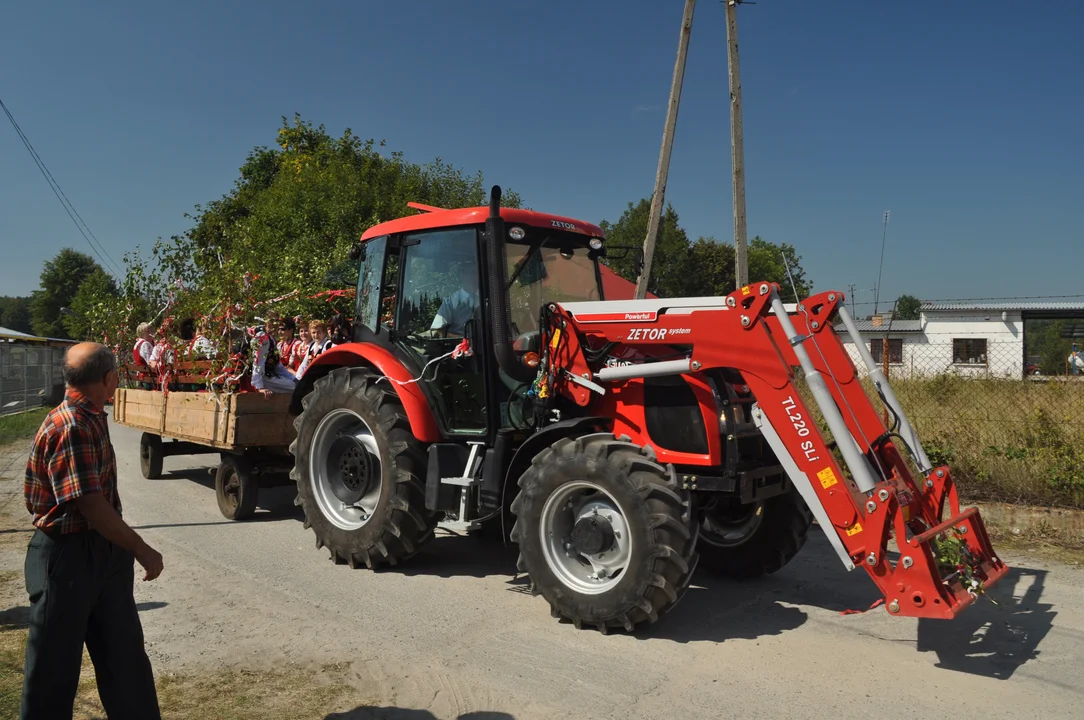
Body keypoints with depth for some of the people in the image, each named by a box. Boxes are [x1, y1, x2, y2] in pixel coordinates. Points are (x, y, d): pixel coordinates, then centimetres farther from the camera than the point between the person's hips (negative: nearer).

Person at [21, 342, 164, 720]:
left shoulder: (91, 418, 7)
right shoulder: (69, 428, -23)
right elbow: (90, 505, -26)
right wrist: (142, 551, -19)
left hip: (102, 550, 9)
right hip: (67, 556, -9)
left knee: (125, 651, 17)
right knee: (55, 662, 8)